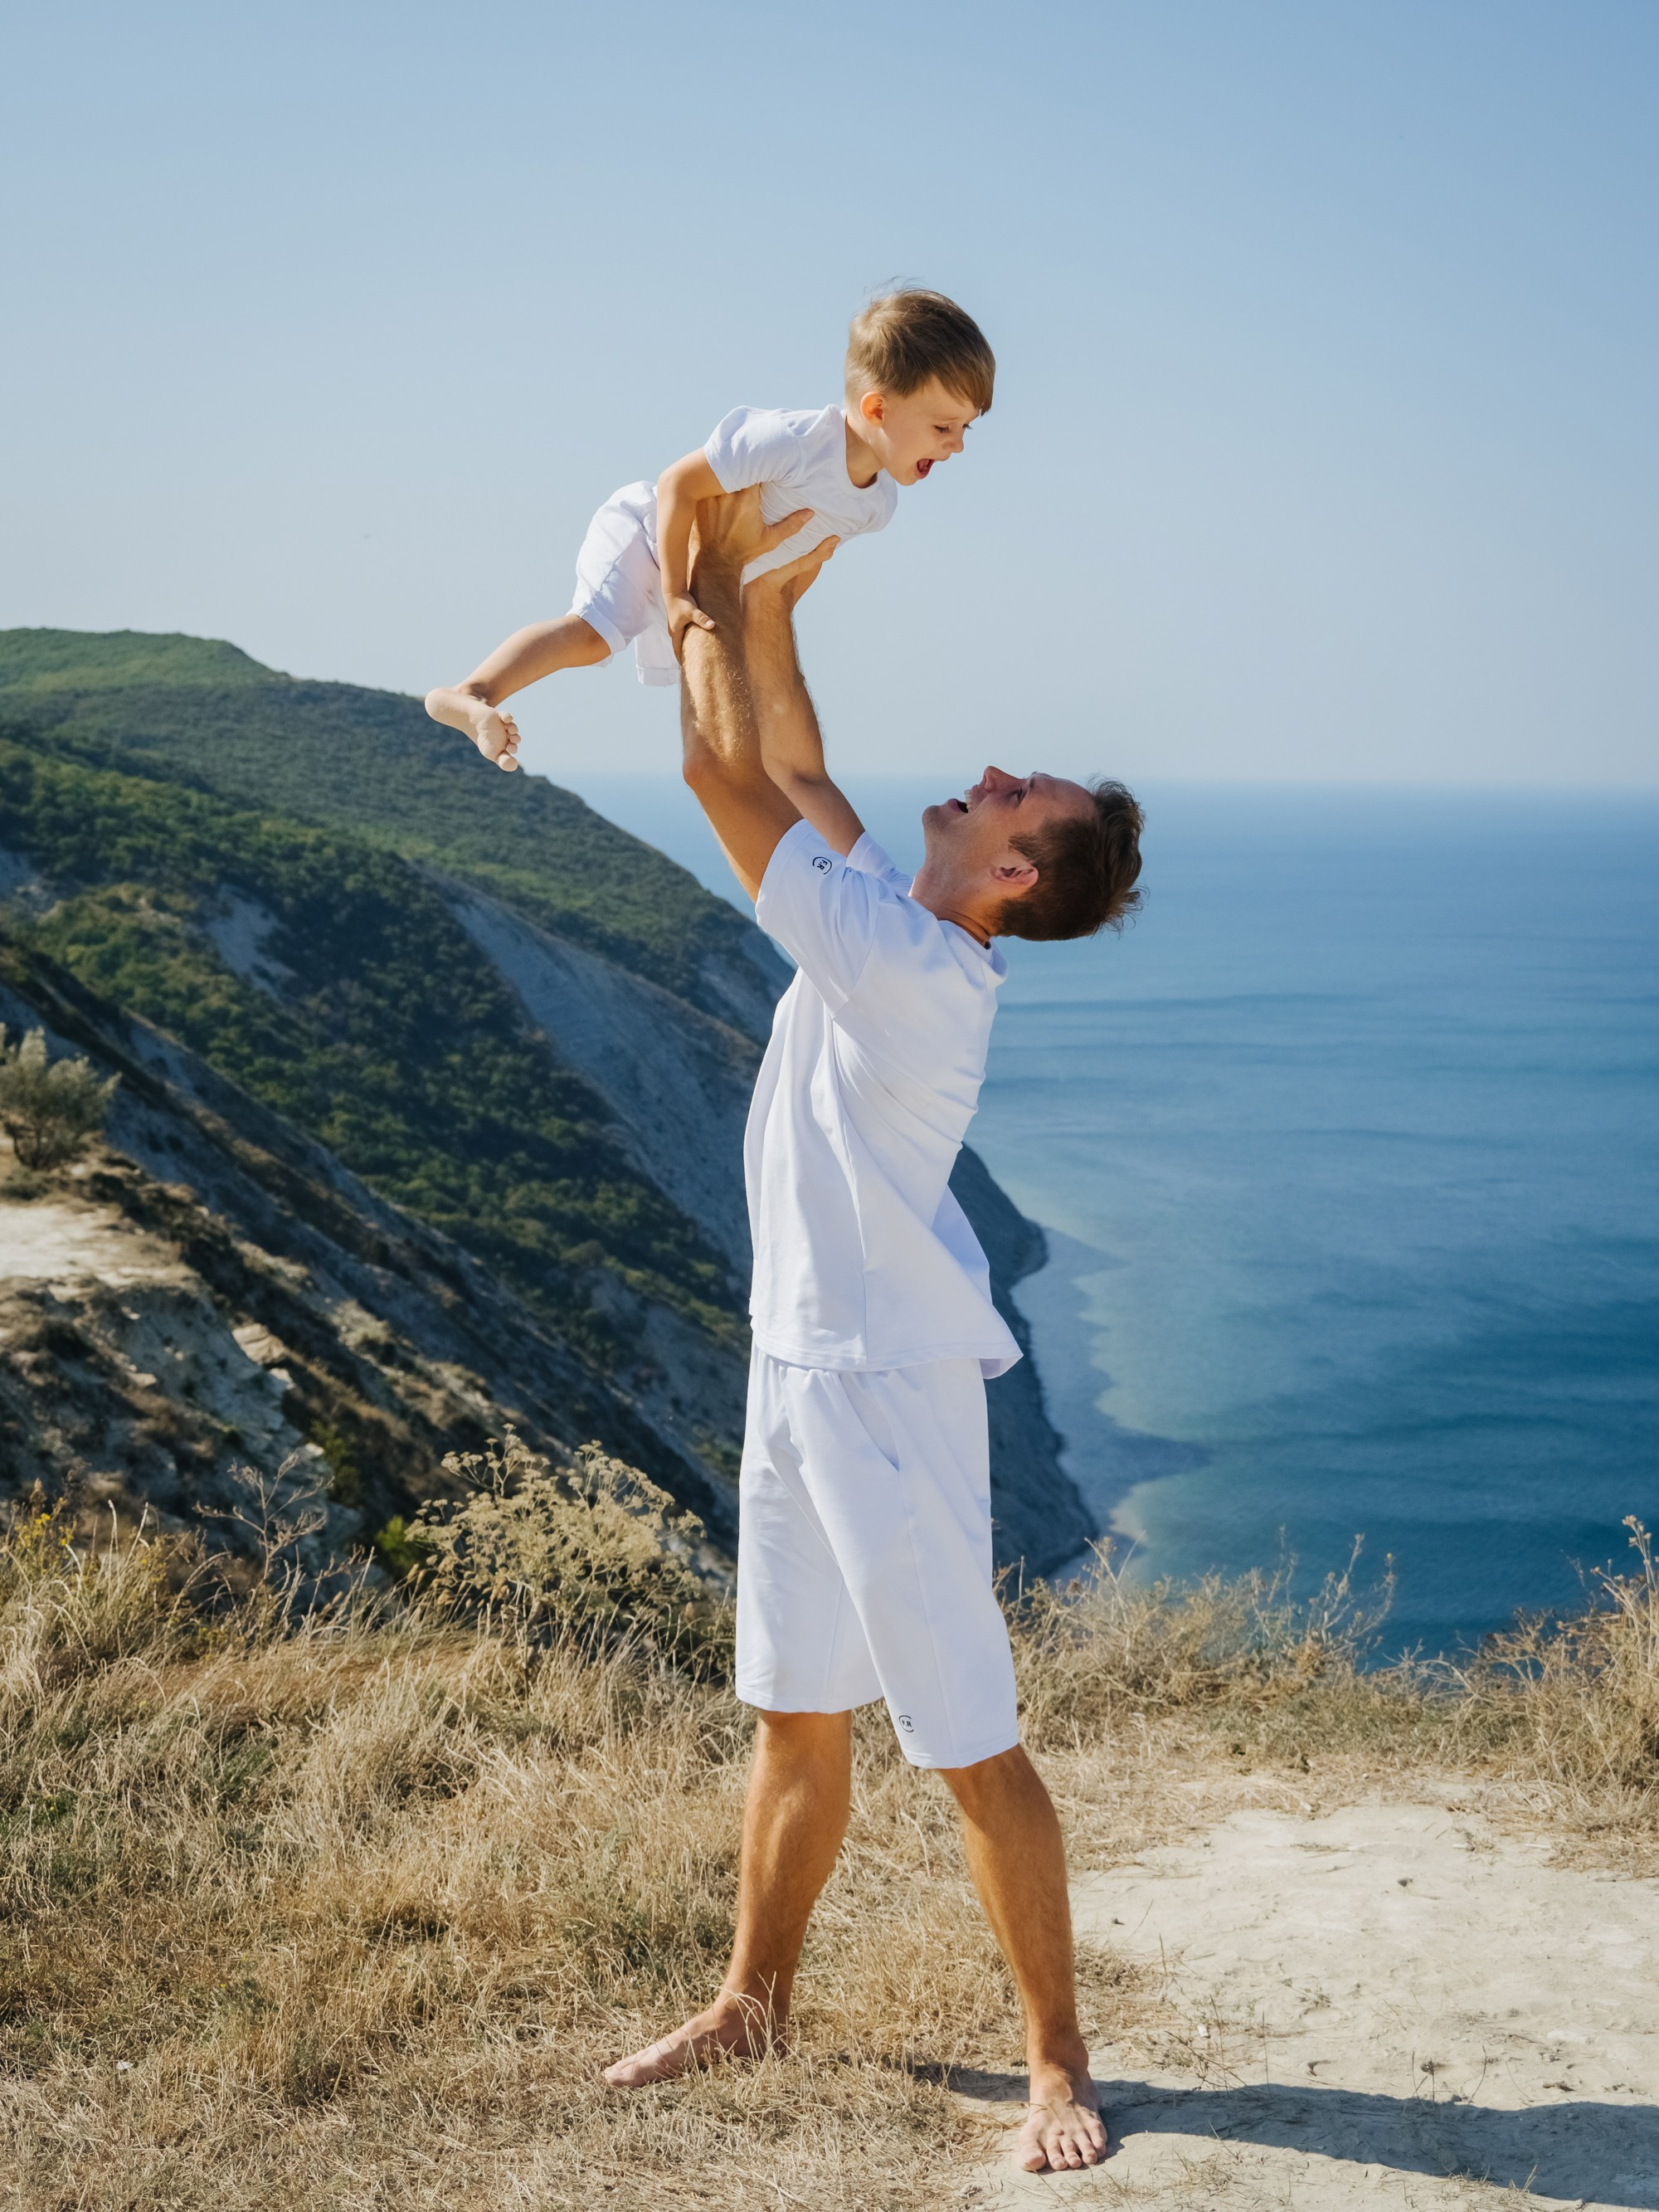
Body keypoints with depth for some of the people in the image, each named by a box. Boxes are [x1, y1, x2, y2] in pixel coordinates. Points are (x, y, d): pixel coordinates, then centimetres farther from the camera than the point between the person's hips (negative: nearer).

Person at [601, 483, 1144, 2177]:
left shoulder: (909, 964, -21)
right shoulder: (895, 930, 5)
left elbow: (727, 778, -19)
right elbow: (796, 778, 19)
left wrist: (716, 600, -6)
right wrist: (770, 608, 16)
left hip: (887, 1390, -9)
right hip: (803, 1369, 9)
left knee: (970, 1742, 0)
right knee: (796, 1714, 19)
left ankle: (1056, 2056, 13)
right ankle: (755, 2002, 32)